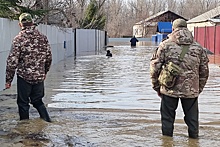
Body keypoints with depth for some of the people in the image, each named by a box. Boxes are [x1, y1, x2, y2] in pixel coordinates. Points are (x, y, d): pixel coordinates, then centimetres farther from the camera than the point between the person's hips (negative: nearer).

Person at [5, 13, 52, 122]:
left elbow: (12, 61, -13)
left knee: (23, 103, 9)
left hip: (24, 77, -4)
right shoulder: (43, 38, 2)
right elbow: (49, 58, 9)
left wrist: (8, 80, -5)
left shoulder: (18, 39, -11)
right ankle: (47, 122, 12)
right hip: (39, 76, 4)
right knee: (38, 101, 19)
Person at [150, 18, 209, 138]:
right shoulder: (198, 48, 6)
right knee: (192, 120, 13)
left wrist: (157, 87, 8)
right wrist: (199, 89, 19)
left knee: (167, 119, 11)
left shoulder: (165, 45, -2)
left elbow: (154, 68, -2)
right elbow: (204, 71, 10)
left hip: (169, 89, -1)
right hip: (191, 90, 2)